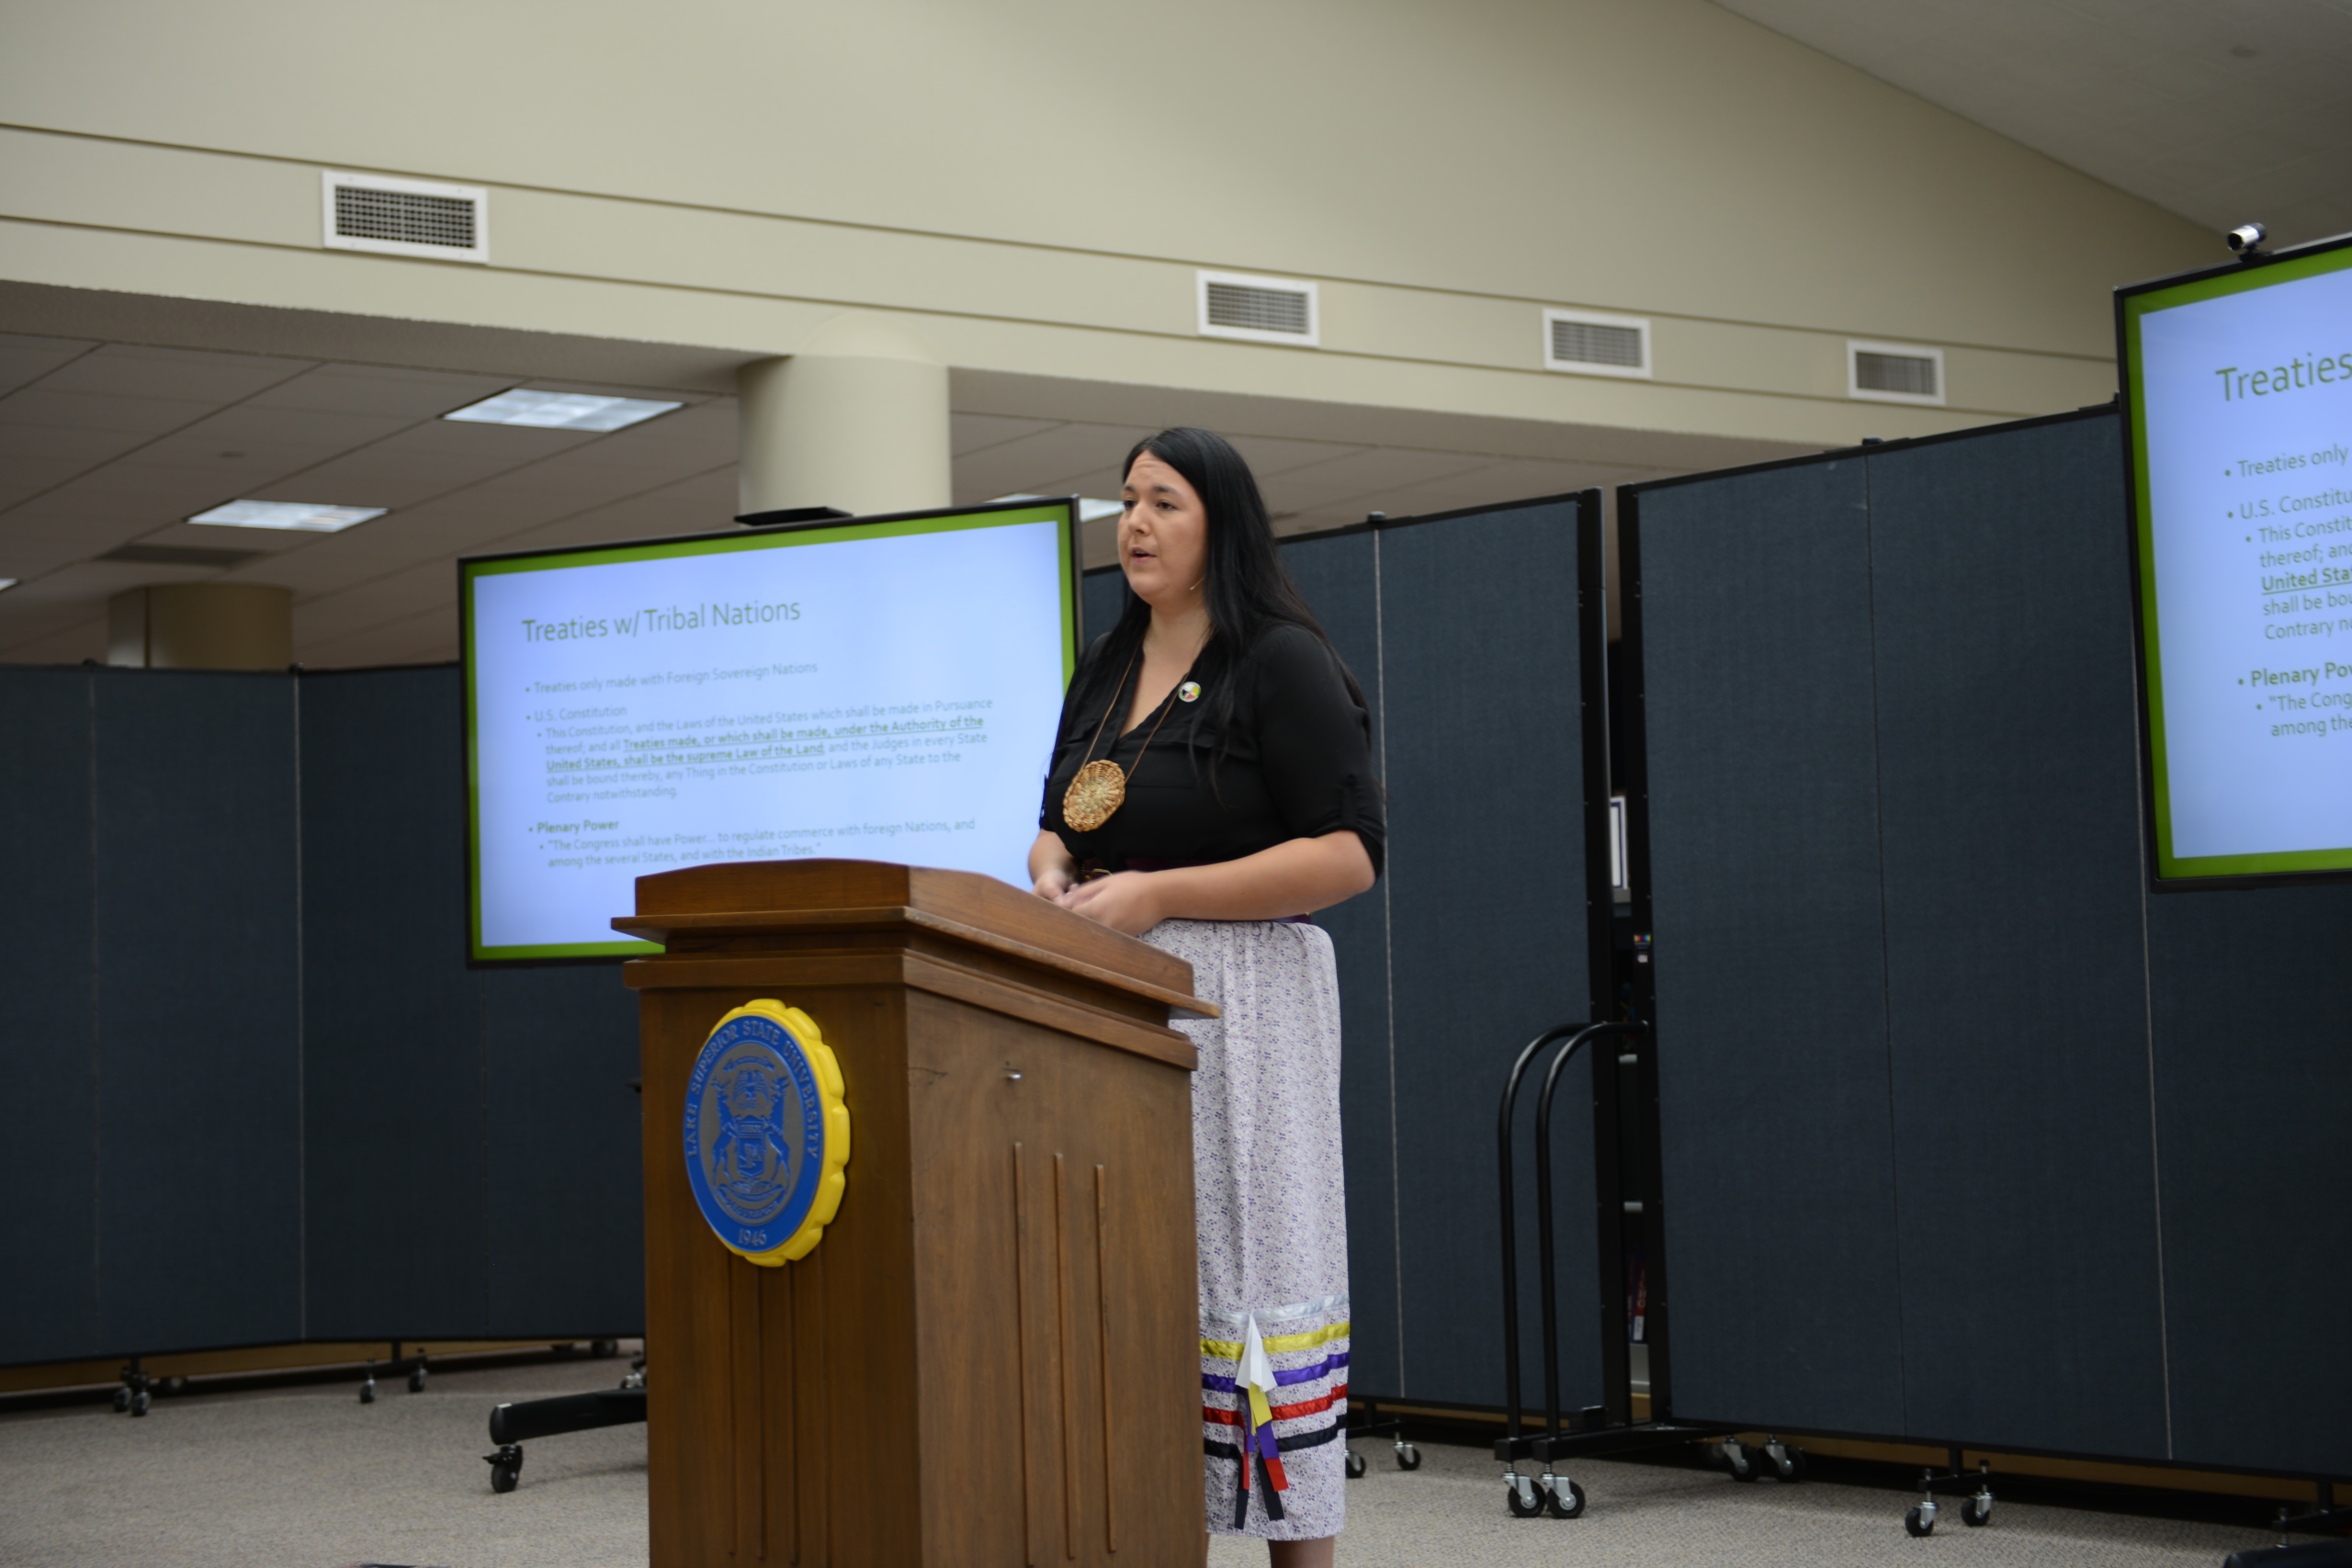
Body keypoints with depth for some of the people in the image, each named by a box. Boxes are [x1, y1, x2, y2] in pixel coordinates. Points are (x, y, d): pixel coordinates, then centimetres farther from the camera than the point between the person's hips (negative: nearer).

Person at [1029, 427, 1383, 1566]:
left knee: (1249, 1272, -7)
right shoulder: (1103, 672, 17)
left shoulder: (1283, 663, -5)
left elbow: (1349, 853, -13)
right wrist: (1052, 876, 1)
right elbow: (1057, 824, 26)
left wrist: (1157, 894, -16)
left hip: (1240, 1001, -7)